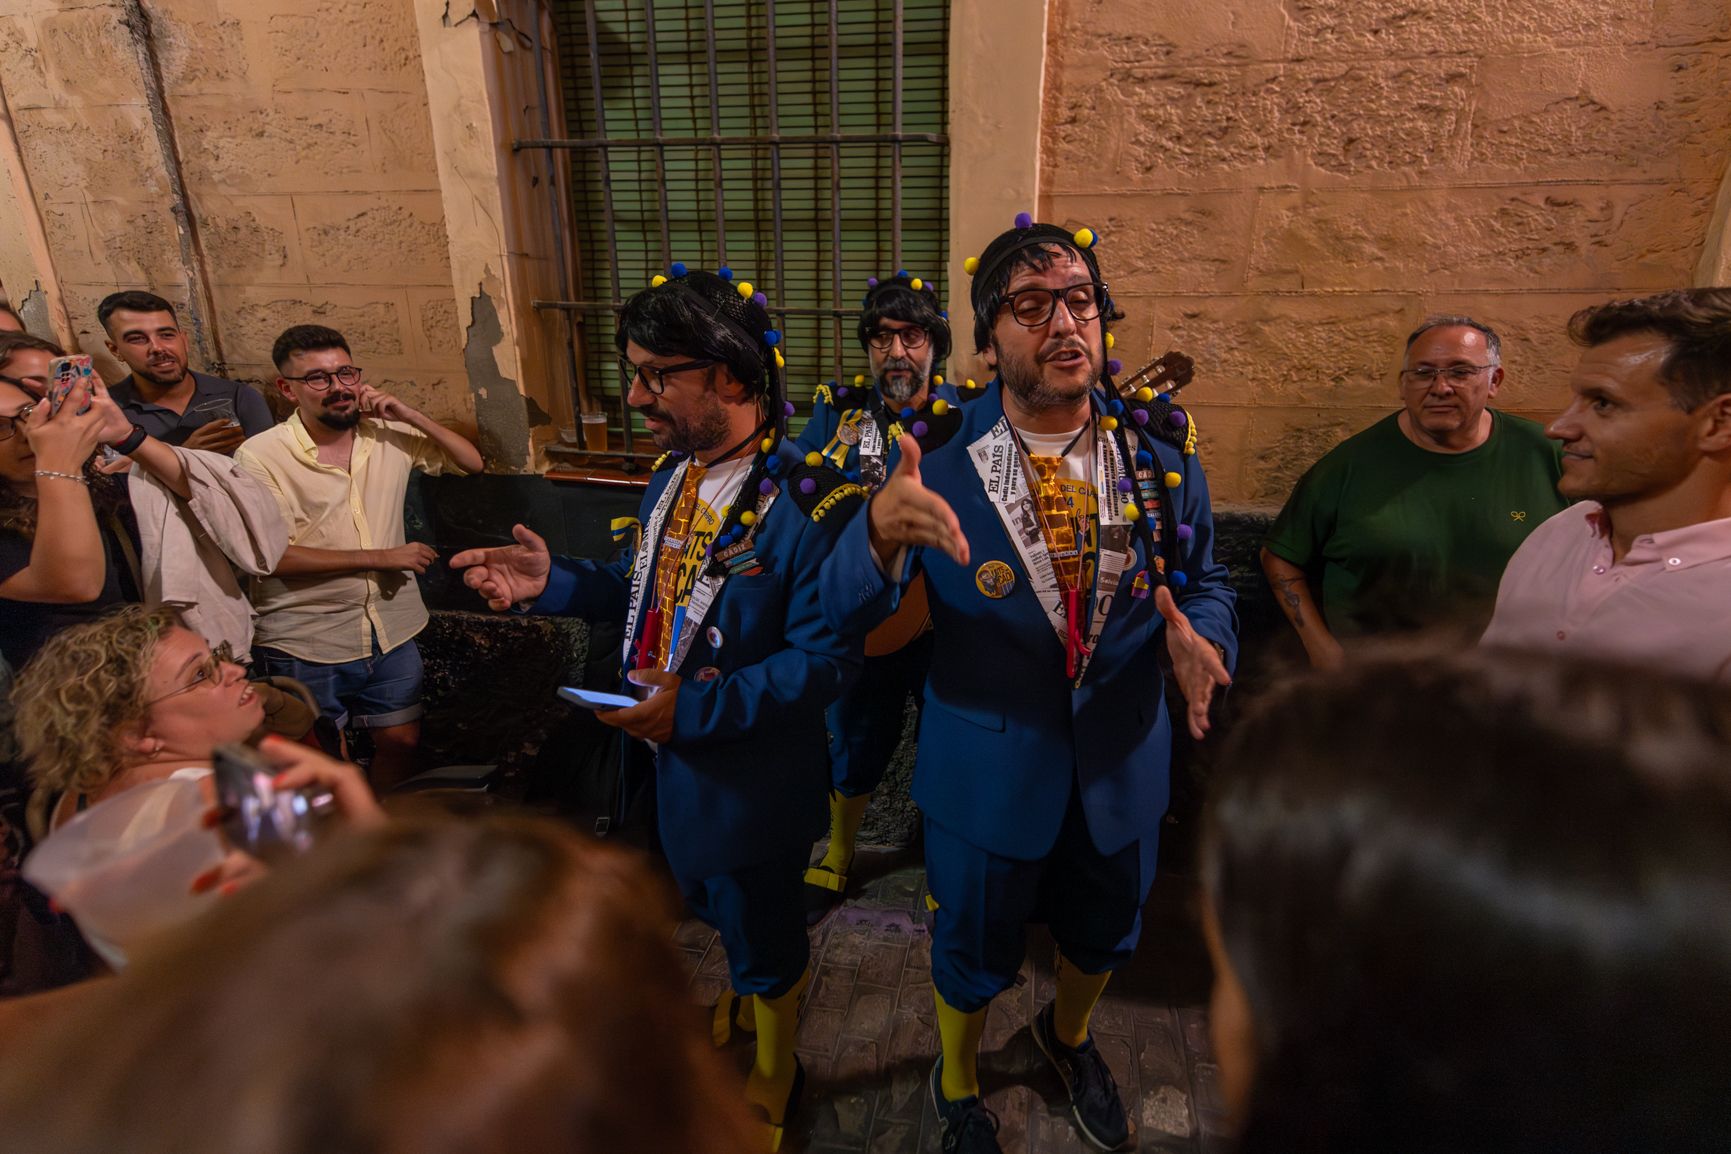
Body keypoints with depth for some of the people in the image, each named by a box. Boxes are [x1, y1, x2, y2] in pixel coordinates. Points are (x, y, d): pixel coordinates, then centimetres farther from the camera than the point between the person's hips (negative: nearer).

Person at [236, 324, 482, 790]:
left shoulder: (390, 435, 0)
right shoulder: (260, 455, -12)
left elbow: (471, 463, 5)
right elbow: (273, 555, -17)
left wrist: (410, 416, -9)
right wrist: (382, 557, -17)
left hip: (392, 631, 4)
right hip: (305, 646, -4)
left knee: (401, 742, 15)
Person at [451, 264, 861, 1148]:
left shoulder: (809, 504, -27)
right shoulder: (673, 476, 0)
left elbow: (825, 656, -28)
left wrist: (696, 707, -31)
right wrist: (551, 583, -3)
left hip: (753, 771, -7)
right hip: (673, 754, 8)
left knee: (763, 931, 16)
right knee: (709, 900, 30)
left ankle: (774, 1075, 46)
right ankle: (748, 996, 61)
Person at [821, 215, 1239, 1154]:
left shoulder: (1161, 449, -8)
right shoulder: (937, 461, -16)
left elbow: (1203, 578, 3)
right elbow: (846, 611, -18)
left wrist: (1195, 634, -22)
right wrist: (881, 531, -41)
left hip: (1121, 763, 3)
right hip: (987, 770, -3)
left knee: (1102, 935, 29)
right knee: (971, 952, 21)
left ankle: (1067, 1038, 65)